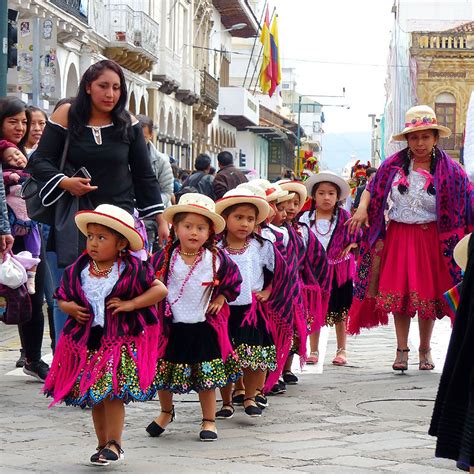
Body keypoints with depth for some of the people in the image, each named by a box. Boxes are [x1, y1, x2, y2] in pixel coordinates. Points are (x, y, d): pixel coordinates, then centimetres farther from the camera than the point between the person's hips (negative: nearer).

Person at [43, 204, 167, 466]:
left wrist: (130, 304, -15)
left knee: (113, 393, -10)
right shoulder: (77, 271, 3)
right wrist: (70, 307, -7)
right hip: (86, 343, 5)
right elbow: (62, 298, 16)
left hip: (121, 341, -4)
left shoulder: (132, 270, -8)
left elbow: (160, 289, -8)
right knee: (94, 396, 10)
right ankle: (103, 444, 22)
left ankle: (113, 444, 3)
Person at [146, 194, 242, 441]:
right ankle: (166, 412, 37)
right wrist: (156, 307, -2)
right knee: (163, 375, 11)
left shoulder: (217, 260, -6)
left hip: (204, 326, 0)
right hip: (171, 327, 0)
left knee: (207, 377, 5)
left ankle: (209, 421, 21)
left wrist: (221, 298, 3)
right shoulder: (164, 258, -9)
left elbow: (233, 279, 11)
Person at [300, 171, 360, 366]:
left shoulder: (344, 217, -2)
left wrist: (350, 246, -13)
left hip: (339, 270, -1)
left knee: (340, 312, 8)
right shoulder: (306, 218, -1)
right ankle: (314, 351, 17)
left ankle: (341, 350, 18)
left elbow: (358, 237, 4)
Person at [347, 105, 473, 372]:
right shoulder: (393, 165, 2)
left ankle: (425, 349, 21)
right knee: (398, 293, 1)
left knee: (428, 295, 5)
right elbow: (371, 190, 14)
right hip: (398, 237, 1)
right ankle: (402, 350, 11)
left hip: (432, 239, -1)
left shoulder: (450, 170, -4)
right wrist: (362, 209, -5)